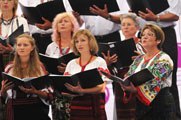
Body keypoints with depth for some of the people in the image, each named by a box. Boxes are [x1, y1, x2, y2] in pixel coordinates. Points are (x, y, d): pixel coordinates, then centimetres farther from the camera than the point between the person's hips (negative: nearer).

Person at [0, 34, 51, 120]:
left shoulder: (39, 67, 5)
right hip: (15, 111, 1)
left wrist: (35, 91, -18)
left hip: (35, 109, -1)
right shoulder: (9, 68, 8)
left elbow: (47, 95, 0)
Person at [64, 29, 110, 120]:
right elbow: (65, 86, 10)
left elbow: (101, 88, -8)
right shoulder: (71, 64, 16)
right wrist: (74, 89, -15)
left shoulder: (99, 62, 4)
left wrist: (82, 90, -24)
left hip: (94, 106, -3)